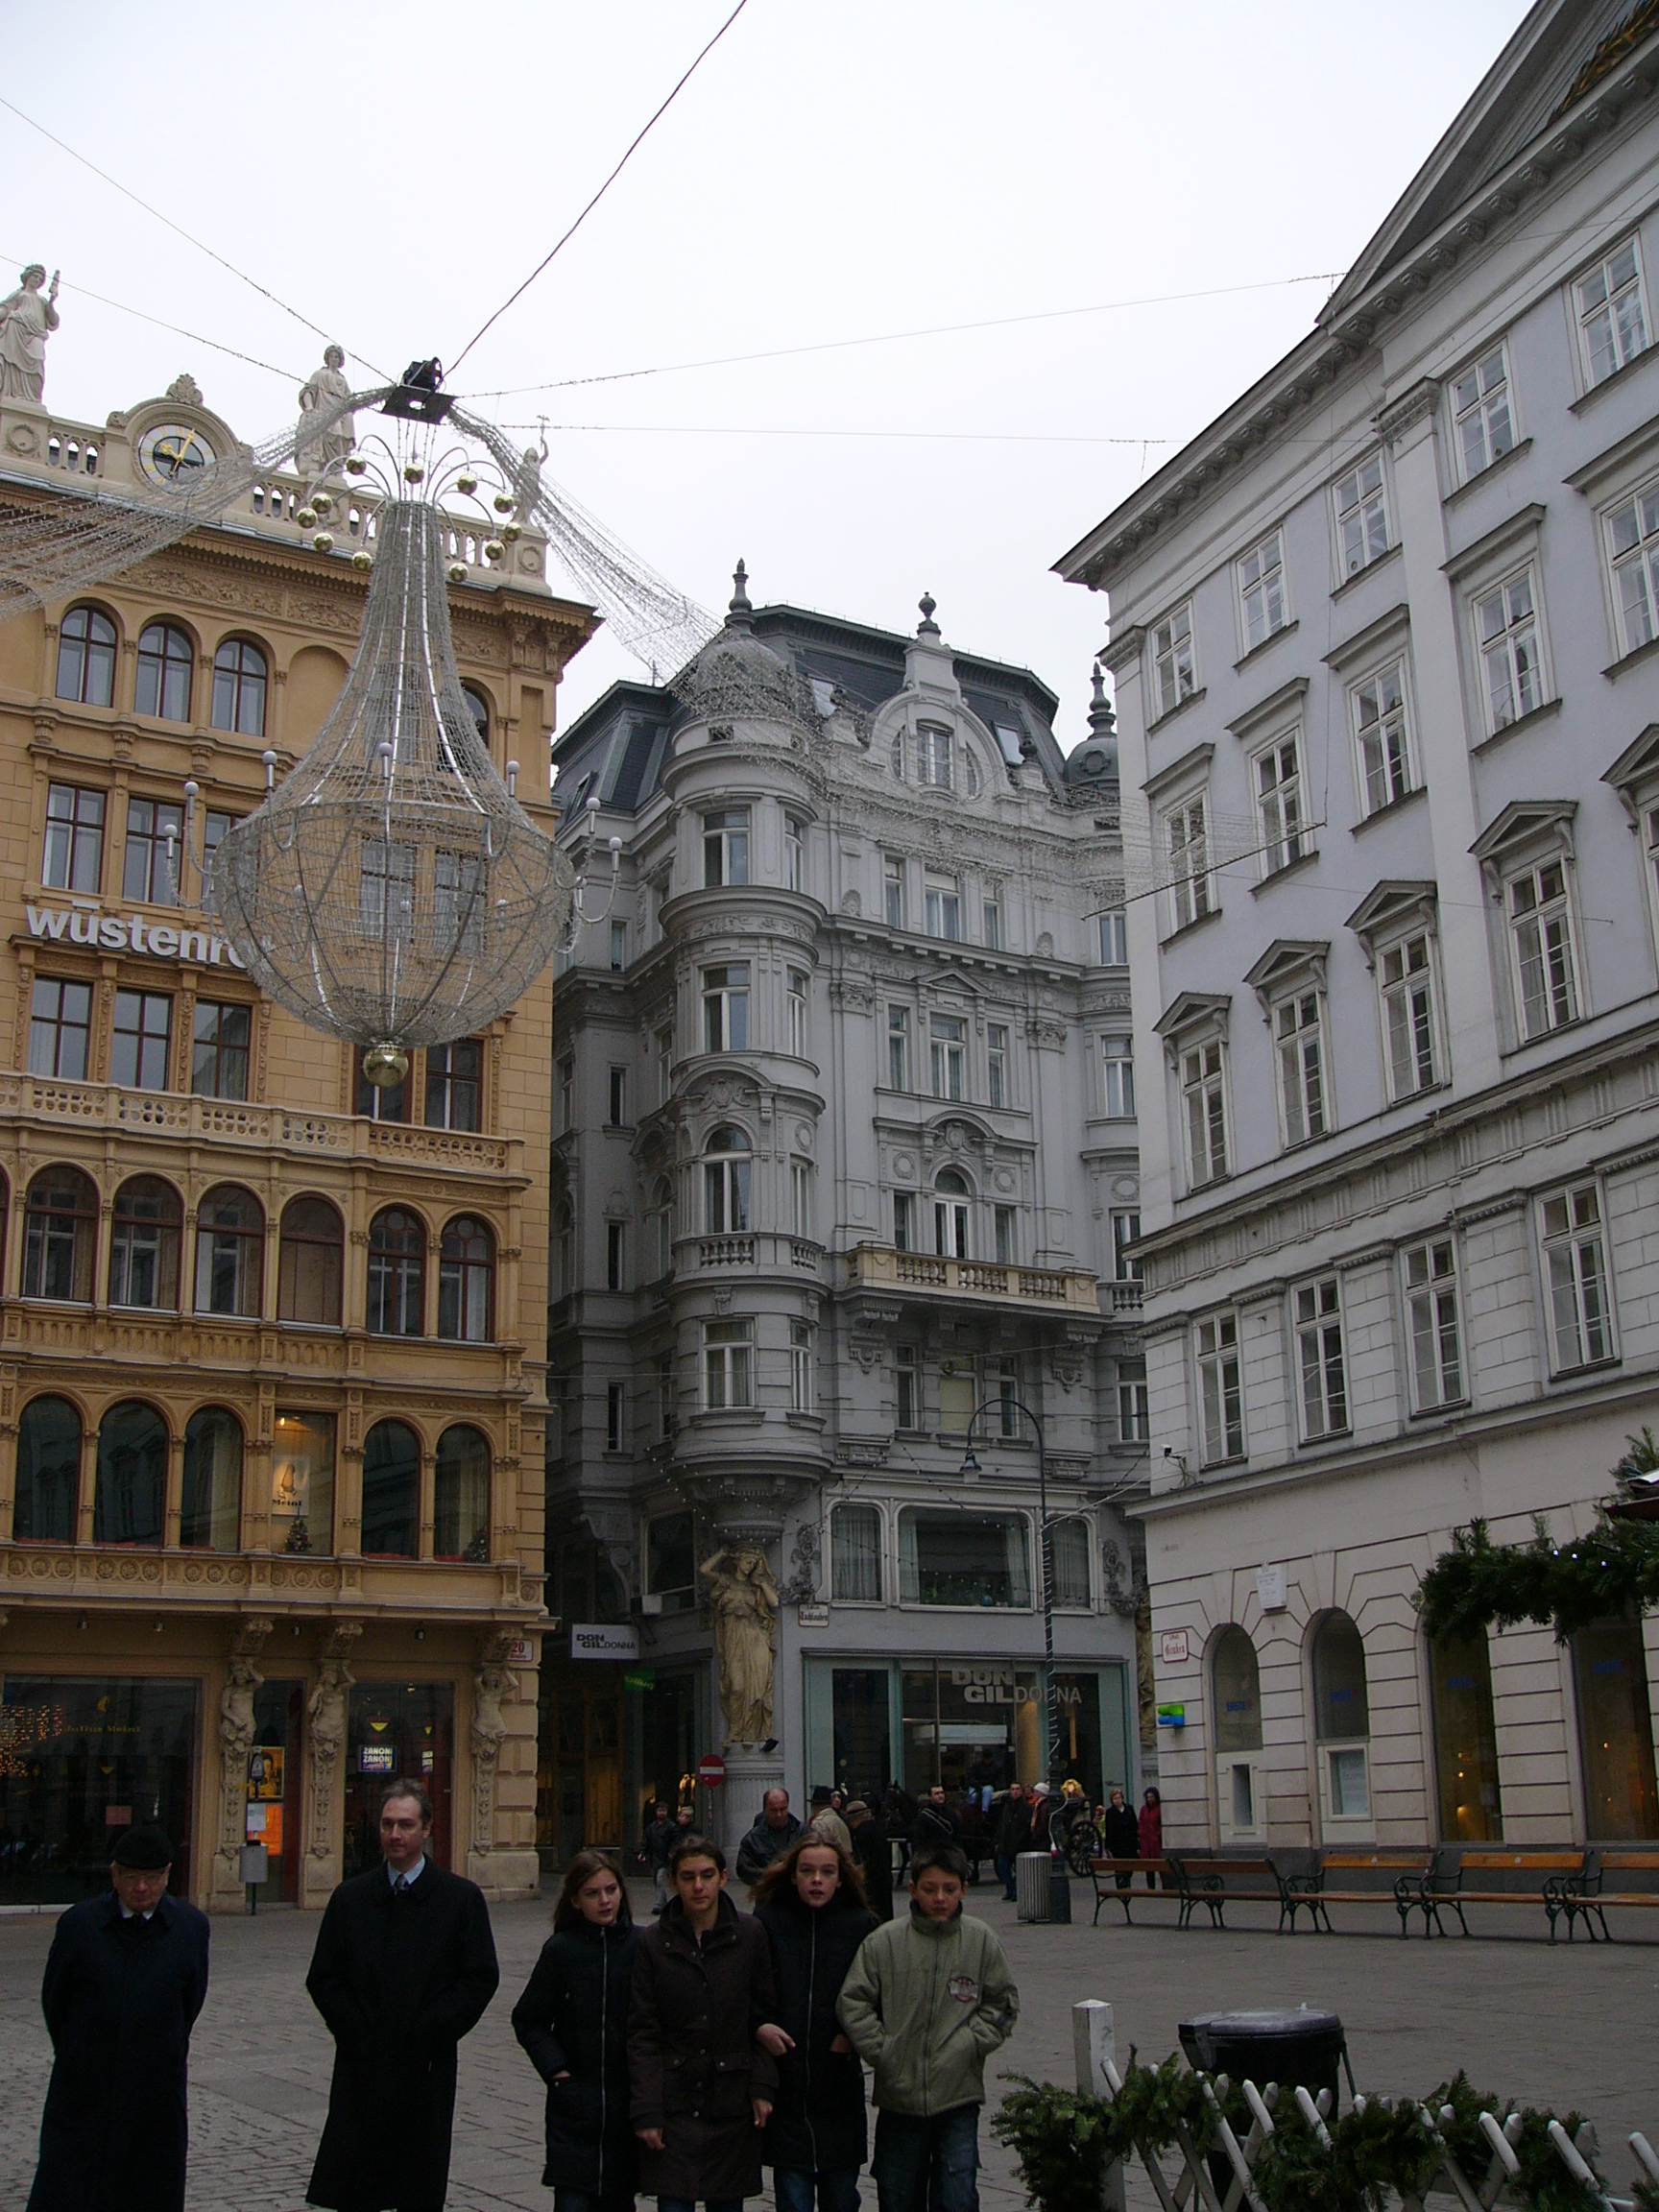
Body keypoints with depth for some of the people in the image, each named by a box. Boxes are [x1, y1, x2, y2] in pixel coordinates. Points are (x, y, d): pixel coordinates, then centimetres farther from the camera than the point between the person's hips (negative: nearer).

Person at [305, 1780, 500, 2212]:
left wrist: (431, 2033, -9)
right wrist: (354, 2031, -6)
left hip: (427, 2069, -1)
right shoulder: (350, 1898, 7)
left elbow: (481, 1978, -3)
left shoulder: (462, 1898, 1)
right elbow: (322, 1979, 6)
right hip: (361, 2069, 1)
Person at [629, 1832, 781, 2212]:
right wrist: (646, 2110, -6)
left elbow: (765, 2015, 4)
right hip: (674, 2103, 0)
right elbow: (642, 2033, -1)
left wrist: (762, 2086, -4)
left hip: (732, 2105, 1)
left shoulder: (750, 1935, -1)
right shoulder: (654, 1942, -2)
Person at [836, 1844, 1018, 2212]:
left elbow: (1003, 2004, 5)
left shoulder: (982, 1941, -1)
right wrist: (881, 2051, -8)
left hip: (959, 2098, 0)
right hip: (898, 2097, 1)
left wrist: (970, 2043, -6)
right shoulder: (884, 1941, -5)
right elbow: (853, 2003, -2)